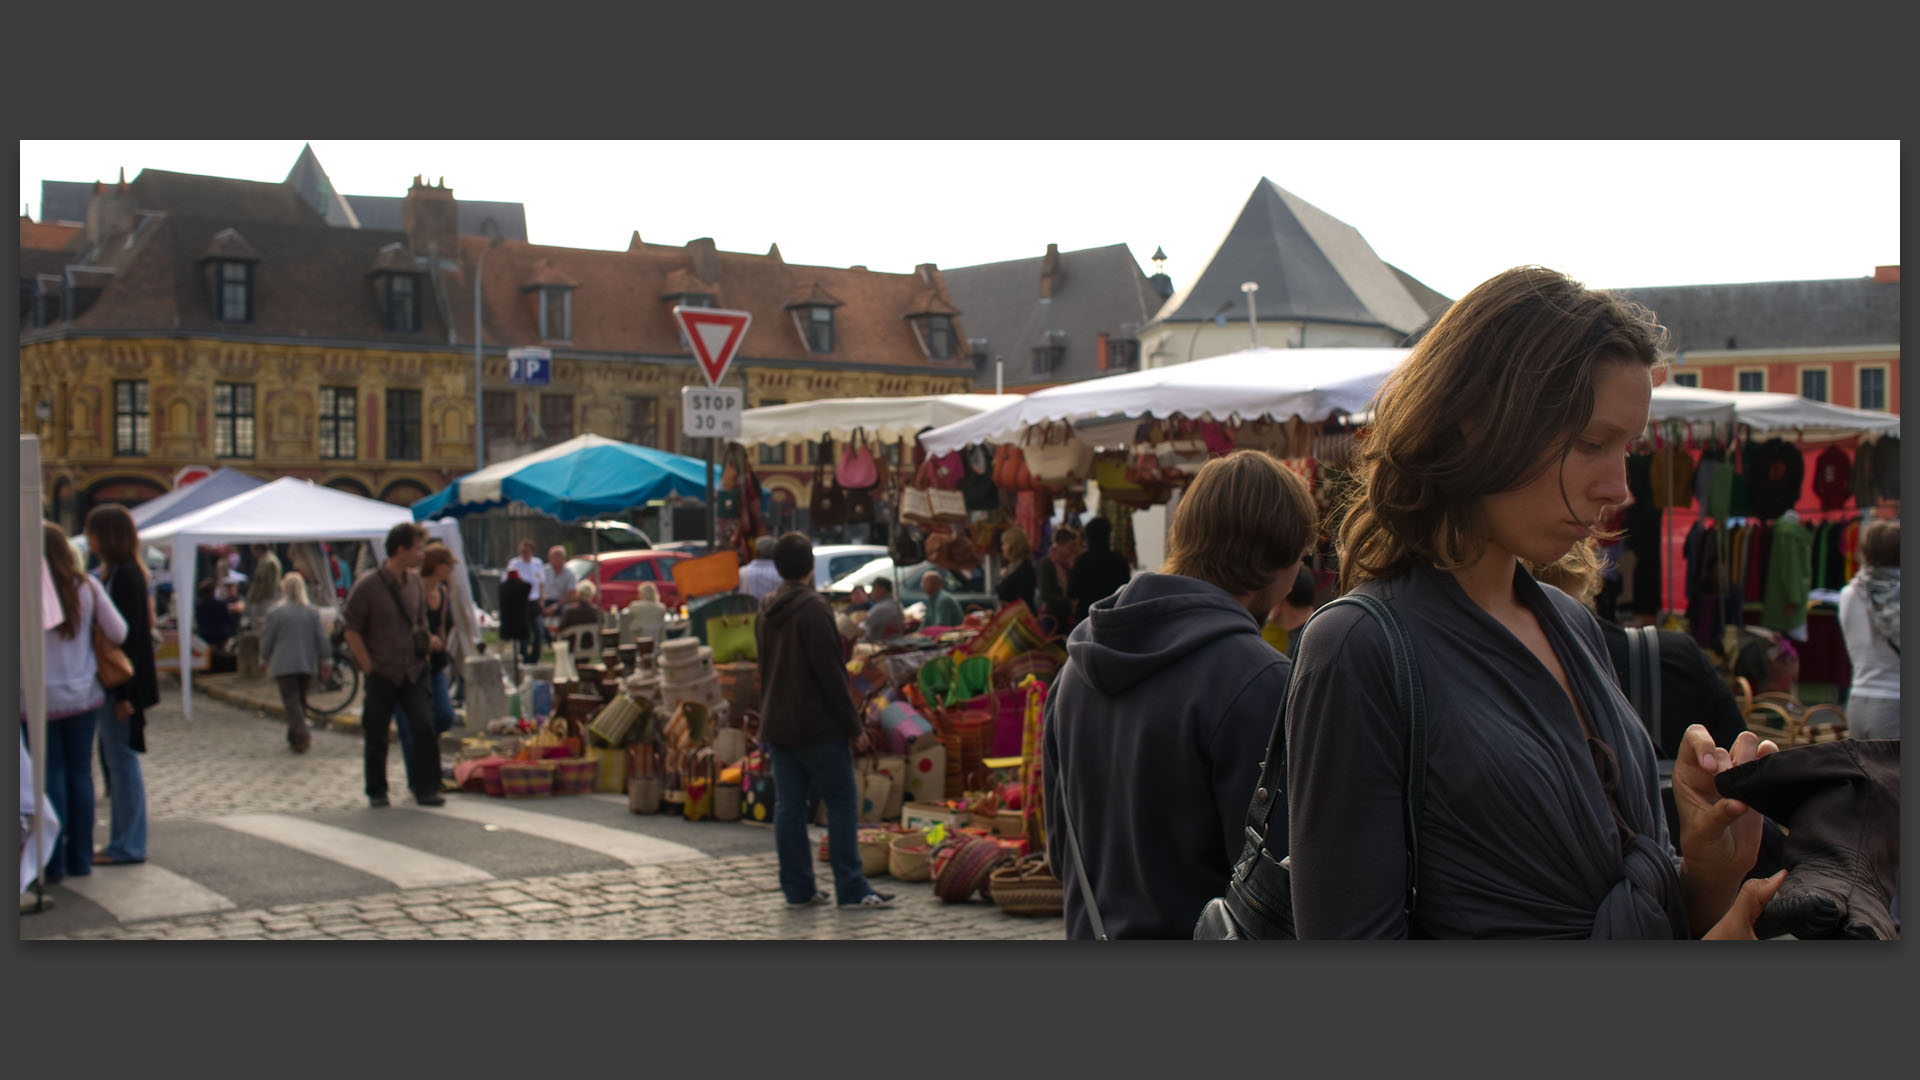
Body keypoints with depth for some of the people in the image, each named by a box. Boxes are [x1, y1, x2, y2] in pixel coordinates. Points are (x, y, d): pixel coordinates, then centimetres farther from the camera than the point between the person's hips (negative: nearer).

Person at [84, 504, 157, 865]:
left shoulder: (125, 576, -16)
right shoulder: (111, 573, 13)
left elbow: (130, 636, -19)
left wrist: (123, 694, -20)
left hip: (121, 683, -10)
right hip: (111, 683, 10)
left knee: (121, 760, -3)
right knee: (112, 758, 14)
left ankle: (128, 846, 5)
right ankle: (123, 839, 22)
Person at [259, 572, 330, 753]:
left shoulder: (275, 613, -6)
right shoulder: (312, 612, 3)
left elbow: (267, 641, 1)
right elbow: (321, 638, 4)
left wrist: (266, 660, 16)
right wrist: (326, 660, 10)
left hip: (284, 665, -4)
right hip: (308, 664, 4)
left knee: (291, 700, -5)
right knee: (301, 699, 15)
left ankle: (301, 736, -20)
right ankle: (295, 738, 22)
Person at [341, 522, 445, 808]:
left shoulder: (415, 581, 7)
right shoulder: (367, 586, -10)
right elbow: (352, 632, -7)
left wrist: (427, 640, 1)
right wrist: (370, 668, -10)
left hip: (413, 671, 4)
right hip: (382, 674, -4)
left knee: (424, 727, -7)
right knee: (377, 736, 6)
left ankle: (426, 789, 1)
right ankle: (376, 792, 21)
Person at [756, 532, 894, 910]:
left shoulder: (767, 612, 11)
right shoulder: (812, 609, -14)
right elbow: (831, 675, -16)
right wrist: (853, 727, -11)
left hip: (777, 726, 8)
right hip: (818, 728, -8)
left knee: (788, 806, 7)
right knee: (842, 805, -1)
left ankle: (797, 889, 11)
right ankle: (851, 889, -2)